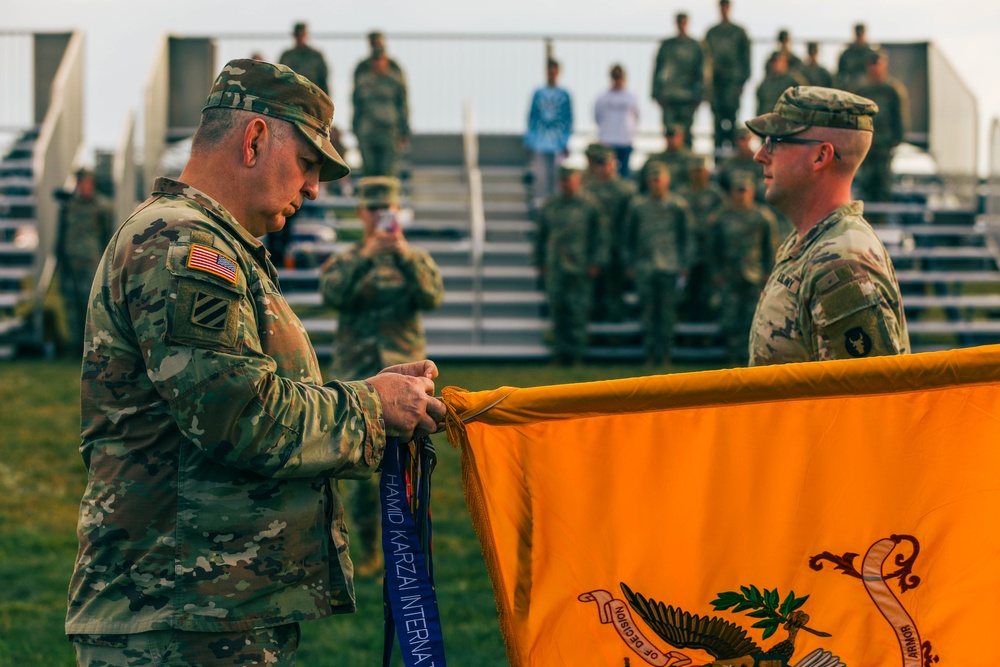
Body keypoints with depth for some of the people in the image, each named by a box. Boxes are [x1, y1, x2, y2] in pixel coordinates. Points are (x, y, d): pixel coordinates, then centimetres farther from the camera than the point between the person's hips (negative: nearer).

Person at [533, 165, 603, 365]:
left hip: (580, 268, -2)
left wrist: (595, 262, -4)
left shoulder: (589, 206, 4)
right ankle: (561, 351, 6)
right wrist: (540, 263, 12)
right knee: (557, 309, 0)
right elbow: (541, 235, 16)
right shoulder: (549, 205, 11)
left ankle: (576, 352, 4)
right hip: (554, 267, 2)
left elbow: (597, 236, 4)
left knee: (578, 311, -3)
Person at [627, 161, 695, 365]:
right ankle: (650, 354, 3)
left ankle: (664, 353, 6)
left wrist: (684, 265, 1)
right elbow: (631, 238, 17)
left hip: (671, 268, -2)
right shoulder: (639, 207, 10)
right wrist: (631, 264, 12)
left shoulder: (679, 206, 3)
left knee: (667, 311, 0)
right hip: (645, 269, 2)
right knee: (648, 311, -1)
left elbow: (688, 237, 6)